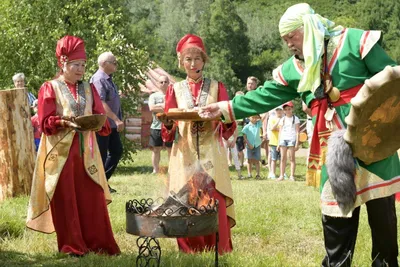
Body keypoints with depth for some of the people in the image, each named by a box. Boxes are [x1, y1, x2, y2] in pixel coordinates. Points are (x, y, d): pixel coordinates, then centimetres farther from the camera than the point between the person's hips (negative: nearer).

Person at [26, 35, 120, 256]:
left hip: (86, 152, 4)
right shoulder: (50, 88, 1)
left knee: (93, 198, 1)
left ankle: (99, 243, 7)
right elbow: (45, 122, -7)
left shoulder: (89, 89, 15)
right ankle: (72, 246, 6)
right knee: (65, 200, -1)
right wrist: (64, 122, -24)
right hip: (60, 153, -4)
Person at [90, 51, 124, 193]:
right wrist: (117, 120, -28)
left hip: (112, 124, 10)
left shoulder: (108, 79, 14)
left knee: (117, 151, 12)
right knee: (101, 155, -1)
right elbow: (101, 103, -25)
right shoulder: (98, 79, -17)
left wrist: (118, 120, 18)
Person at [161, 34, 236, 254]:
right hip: (184, 157, 1)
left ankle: (217, 251, 2)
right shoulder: (174, 90, 11)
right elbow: (167, 133, 6)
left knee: (214, 206, -8)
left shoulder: (217, 87, 9)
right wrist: (168, 122, -16)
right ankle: (189, 252, 10)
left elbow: (229, 129, 2)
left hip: (211, 157, -1)